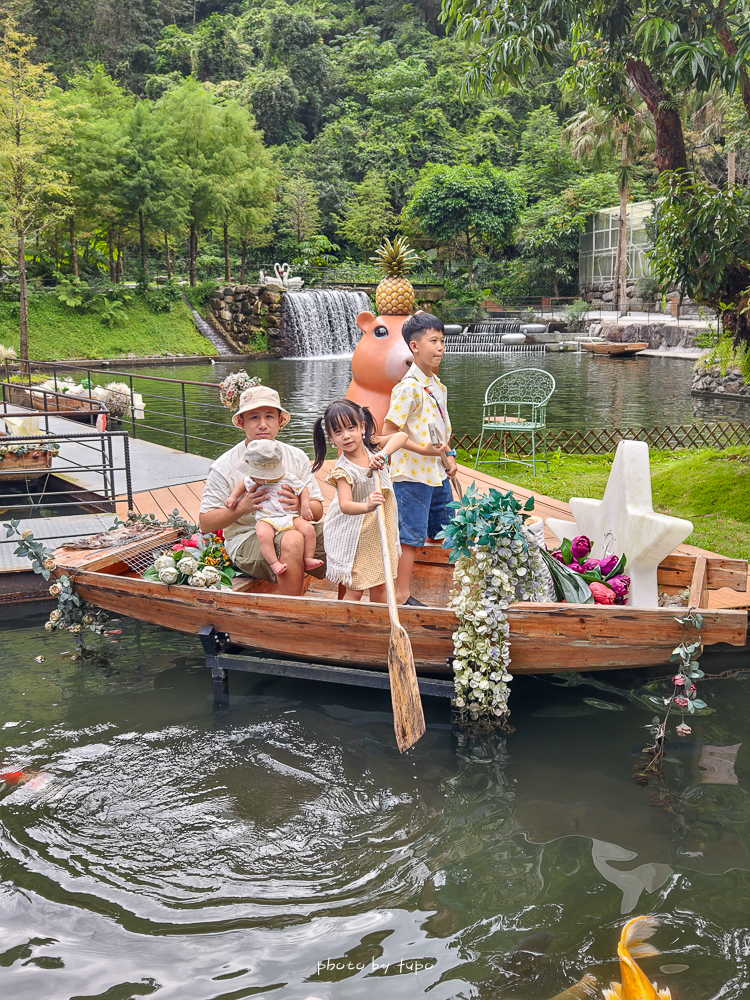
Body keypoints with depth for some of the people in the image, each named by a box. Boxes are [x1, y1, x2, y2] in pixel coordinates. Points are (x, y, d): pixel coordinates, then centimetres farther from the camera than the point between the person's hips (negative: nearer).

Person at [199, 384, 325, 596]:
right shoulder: (225, 467, -2)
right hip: (247, 539, -4)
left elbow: (318, 510, 9)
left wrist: (300, 505, -15)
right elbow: (206, 523, -3)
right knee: (292, 541, -37)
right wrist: (242, 508, -19)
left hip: (293, 528, 5)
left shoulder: (297, 457, 9)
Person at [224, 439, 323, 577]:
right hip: (266, 519, -1)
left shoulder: (288, 478, -4)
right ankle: (274, 563, -32)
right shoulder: (253, 480, 3)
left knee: (309, 529, -19)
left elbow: (303, 489, 8)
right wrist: (233, 496, 16)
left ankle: (308, 560, -8)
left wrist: (305, 507, -2)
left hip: (289, 516, 1)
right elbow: (244, 484, 25)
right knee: (263, 535, -35)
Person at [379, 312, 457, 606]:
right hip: (413, 474, -9)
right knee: (410, 537, -2)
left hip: (438, 473, 9)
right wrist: (426, 450, -23)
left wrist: (449, 457, 10)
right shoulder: (409, 388, -17)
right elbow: (388, 433, -19)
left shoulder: (437, 385, 11)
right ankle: (402, 595, 8)